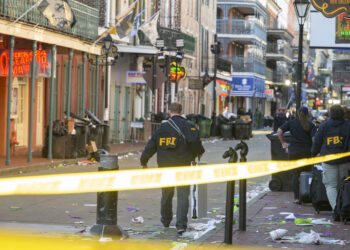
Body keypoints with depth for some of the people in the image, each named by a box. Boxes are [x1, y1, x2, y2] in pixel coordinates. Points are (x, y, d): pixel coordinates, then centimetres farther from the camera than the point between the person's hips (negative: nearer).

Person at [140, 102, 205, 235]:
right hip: (183, 167, -3)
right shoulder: (188, 127, -5)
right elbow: (194, 141, -17)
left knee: (166, 194, 18)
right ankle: (181, 224, -13)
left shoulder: (162, 128, 6)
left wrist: (144, 162, 18)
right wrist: (199, 153, 5)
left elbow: (151, 146, 8)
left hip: (165, 167, 3)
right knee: (183, 195, -2)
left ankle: (166, 220, 33)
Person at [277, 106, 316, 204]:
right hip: (306, 151, -1)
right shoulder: (310, 125, 0)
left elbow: (279, 131, -4)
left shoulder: (291, 123, 4)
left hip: (293, 151, 1)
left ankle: (296, 197, -2)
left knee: (296, 174, 4)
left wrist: (283, 143, 5)